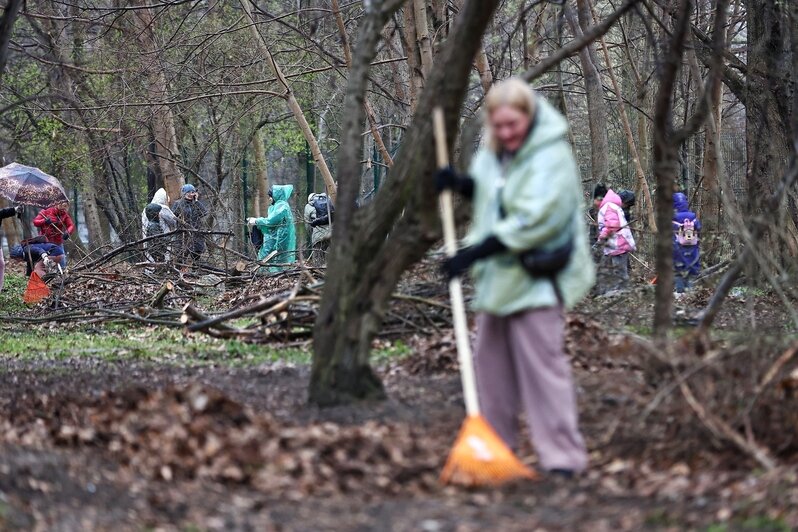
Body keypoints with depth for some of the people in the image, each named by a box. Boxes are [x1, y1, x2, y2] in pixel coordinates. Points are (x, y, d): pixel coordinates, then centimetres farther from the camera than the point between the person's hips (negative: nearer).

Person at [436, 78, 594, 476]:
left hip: (536, 279, -9)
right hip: (498, 277, 9)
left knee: (541, 362, -12)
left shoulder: (551, 158, -19)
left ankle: (562, 456, -9)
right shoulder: (495, 153, 8)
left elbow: (532, 222, -28)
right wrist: (461, 185, 5)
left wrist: (475, 253, -28)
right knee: (491, 359, 15)